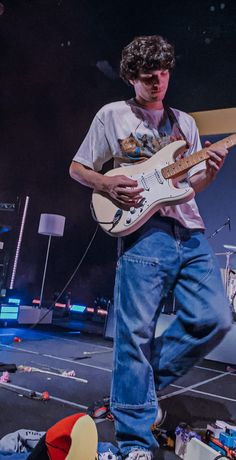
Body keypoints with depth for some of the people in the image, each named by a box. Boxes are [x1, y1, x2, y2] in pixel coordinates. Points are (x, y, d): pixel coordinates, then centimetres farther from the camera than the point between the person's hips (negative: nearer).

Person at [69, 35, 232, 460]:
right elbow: (76, 168, 11)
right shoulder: (112, 115, 10)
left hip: (191, 232, 6)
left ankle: (146, 380, 18)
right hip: (144, 231, -5)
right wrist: (108, 185, -8)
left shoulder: (185, 122, 22)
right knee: (136, 332, -6)